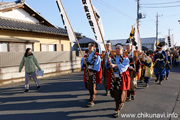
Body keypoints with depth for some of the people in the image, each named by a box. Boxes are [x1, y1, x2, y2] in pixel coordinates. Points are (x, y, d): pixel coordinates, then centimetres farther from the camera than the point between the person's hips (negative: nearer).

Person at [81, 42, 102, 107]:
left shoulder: (97, 55, -8)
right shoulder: (86, 54, 9)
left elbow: (97, 65, -12)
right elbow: (82, 62, 9)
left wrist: (92, 71, -18)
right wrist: (84, 63, -14)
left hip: (93, 72, -6)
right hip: (87, 72, 6)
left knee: (92, 86, -4)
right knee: (87, 86, 14)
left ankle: (91, 101, 5)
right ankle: (92, 96, 41)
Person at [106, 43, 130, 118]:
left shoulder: (125, 58, -3)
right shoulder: (112, 58, 7)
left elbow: (124, 67, -21)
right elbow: (107, 65, -11)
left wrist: (115, 65, -37)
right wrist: (108, 62, -34)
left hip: (121, 79, -4)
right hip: (113, 78, 4)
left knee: (119, 94, -3)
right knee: (113, 94, 12)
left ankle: (117, 110, 13)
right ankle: (121, 103, 43)